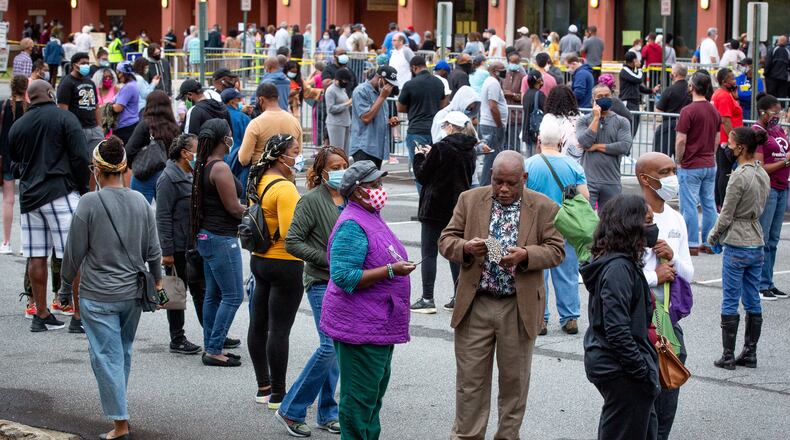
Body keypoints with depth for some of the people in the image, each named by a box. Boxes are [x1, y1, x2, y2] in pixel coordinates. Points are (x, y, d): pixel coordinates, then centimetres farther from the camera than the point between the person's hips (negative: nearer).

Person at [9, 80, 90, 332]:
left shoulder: (17, 126, 11)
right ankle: (80, 316, -5)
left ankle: (41, 315, 12)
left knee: (37, 258, 7)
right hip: (61, 193, -5)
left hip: (29, 196, 5)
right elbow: (80, 157, -8)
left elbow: (14, 160, 21)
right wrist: (83, 189, 1)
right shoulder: (64, 118, -4)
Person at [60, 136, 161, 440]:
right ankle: (117, 406, 33)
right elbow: (153, 250, 7)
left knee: (107, 356, -1)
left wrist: (66, 286, 5)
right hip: (132, 293, 5)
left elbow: (74, 252, -8)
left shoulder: (90, 203, -13)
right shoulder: (140, 202, 1)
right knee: (124, 352, 19)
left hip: (98, 295, -5)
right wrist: (157, 279, 23)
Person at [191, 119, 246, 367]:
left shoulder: (203, 166, 9)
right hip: (221, 238, -10)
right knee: (233, 295, -4)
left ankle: (211, 348, 19)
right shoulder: (221, 168, -18)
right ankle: (214, 350, -3)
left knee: (213, 295, 14)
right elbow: (233, 208, -17)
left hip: (206, 236, 10)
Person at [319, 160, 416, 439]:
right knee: (360, 399, -5)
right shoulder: (352, 226, -18)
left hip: (379, 327, 10)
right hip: (360, 329, -10)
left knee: (375, 393, 18)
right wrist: (391, 271, -26)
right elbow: (344, 276, -26)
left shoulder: (371, 217, 13)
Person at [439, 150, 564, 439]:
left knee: (514, 381, 10)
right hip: (475, 304, 1)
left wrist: (526, 255, -21)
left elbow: (555, 251, -3)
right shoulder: (469, 200, 3)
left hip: (519, 309, -1)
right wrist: (466, 248, -20)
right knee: (470, 379, 5)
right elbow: (446, 241, 3)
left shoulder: (544, 208, -1)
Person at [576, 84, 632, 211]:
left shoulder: (621, 122, 6)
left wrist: (597, 146, -7)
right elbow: (584, 142, -12)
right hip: (589, 180, -1)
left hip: (612, 182, 1)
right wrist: (596, 117, -7)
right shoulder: (584, 121, 5)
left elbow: (625, 147, -8)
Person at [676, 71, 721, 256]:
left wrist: (678, 161, -4)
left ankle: (692, 245, -1)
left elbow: (681, 140, -16)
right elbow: (717, 140, 13)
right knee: (709, 204, 11)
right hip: (710, 165, 7)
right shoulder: (715, 111, 7)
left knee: (689, 205, -2)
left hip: (691, 166, -7)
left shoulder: (688, 111, -15)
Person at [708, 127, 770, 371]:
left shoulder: (739, 176, -18)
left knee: (730, 302, 0)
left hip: (737, 247, -8)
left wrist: (713, 236, 3)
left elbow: (726, 216, -15)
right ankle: (750, 353, 18)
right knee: (752, 301, 12)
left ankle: (728, 356, 3)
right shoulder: (763, 175, 6)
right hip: (757, 245, 8)